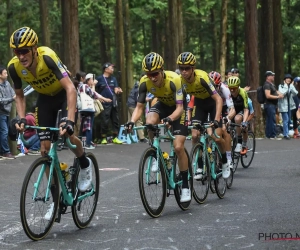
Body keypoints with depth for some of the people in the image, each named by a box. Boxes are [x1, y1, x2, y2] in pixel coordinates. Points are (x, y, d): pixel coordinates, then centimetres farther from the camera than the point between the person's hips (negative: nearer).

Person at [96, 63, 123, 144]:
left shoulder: (113, 79, 14)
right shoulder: (99, 79, -1)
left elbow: (116, 90, 7)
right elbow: (95, 91, 2)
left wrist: (118, 90, -15)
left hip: (113, 103, 5)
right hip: (104, 104, -5)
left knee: (116, 120, 6)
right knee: (105, 121, -6)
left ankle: (115, 138, 14)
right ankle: (103, 138, 3)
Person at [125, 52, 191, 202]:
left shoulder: (173, 80, -35)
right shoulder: (145, 82, -24)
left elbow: (179, 108, -35)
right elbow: (139, 107, -18)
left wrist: (170, 118, -55)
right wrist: (132, 122, -37)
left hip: (179, 108, -3)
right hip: (163, 105, 4)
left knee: (178, 147, -14)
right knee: (150, 122, -32)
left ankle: (185, 186, 0)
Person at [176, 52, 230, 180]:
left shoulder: (202, 77, -35)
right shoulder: (180, 80, -22)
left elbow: (218, 99, -36)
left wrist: (216, 119, -46)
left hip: (213, 102, -4)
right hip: (199, 103, 4)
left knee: (217, 137, -14)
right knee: (195, 136, -10)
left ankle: (225, 162, 12)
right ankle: (200, 167, 4)